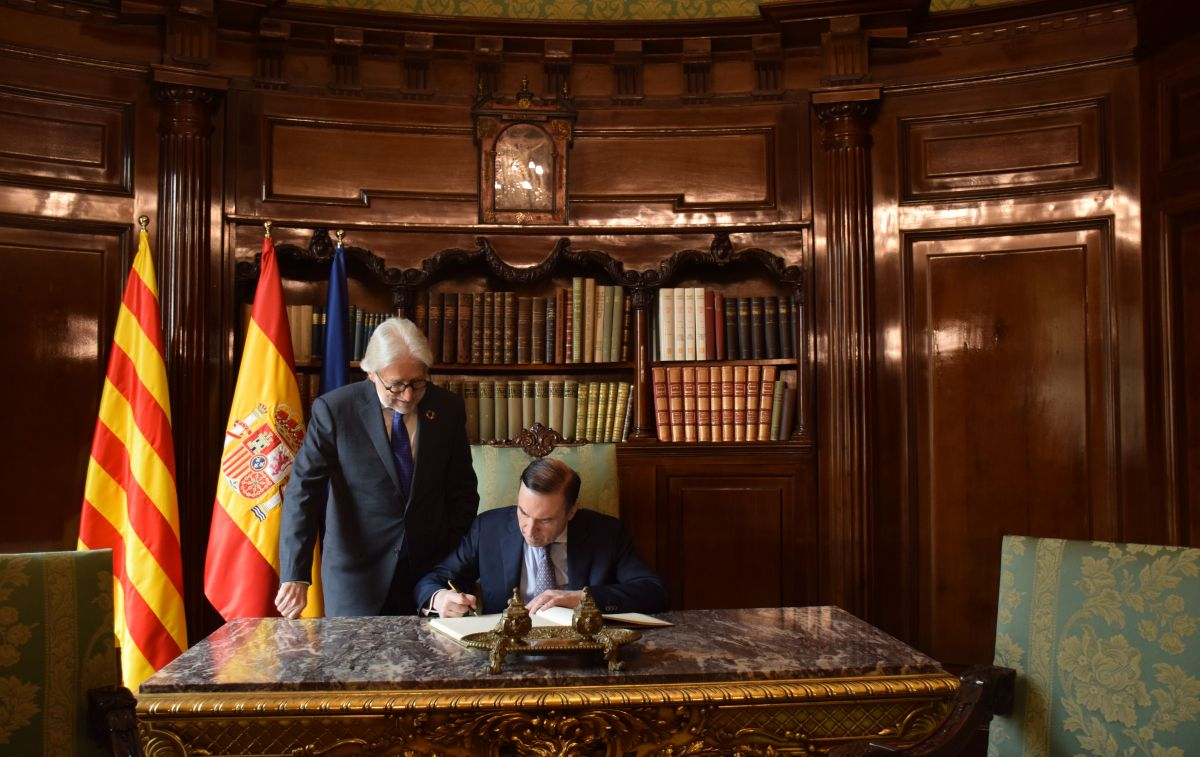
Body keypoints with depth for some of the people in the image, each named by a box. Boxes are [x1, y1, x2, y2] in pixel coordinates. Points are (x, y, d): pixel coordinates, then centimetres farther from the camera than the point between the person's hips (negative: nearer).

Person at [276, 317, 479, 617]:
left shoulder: (448, 409, 0)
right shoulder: (333, 410, -9)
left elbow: (462, 491, 8)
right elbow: (303, 492, -13)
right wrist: (295, 576, -21)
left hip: (431, 570, 3)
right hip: (356, 576, -2)